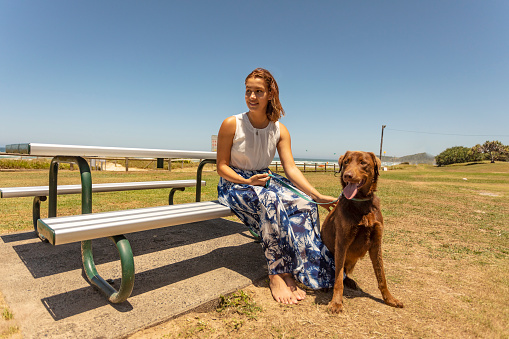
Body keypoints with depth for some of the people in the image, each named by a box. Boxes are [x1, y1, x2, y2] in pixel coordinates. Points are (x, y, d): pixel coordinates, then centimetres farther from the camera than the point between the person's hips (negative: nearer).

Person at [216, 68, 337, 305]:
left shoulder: (280, 131, -1)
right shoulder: (231, 124, -11)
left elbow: (291, 168, -9)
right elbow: (221, 167, -8)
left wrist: (316, 194, -23)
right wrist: (248, 181, -25)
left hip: (264, 181, 4)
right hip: (234, 184, -4)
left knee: (305, 205, -22)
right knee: (272, 202, -36)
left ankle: (290, 272, -15)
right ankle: (276, 274, -24)